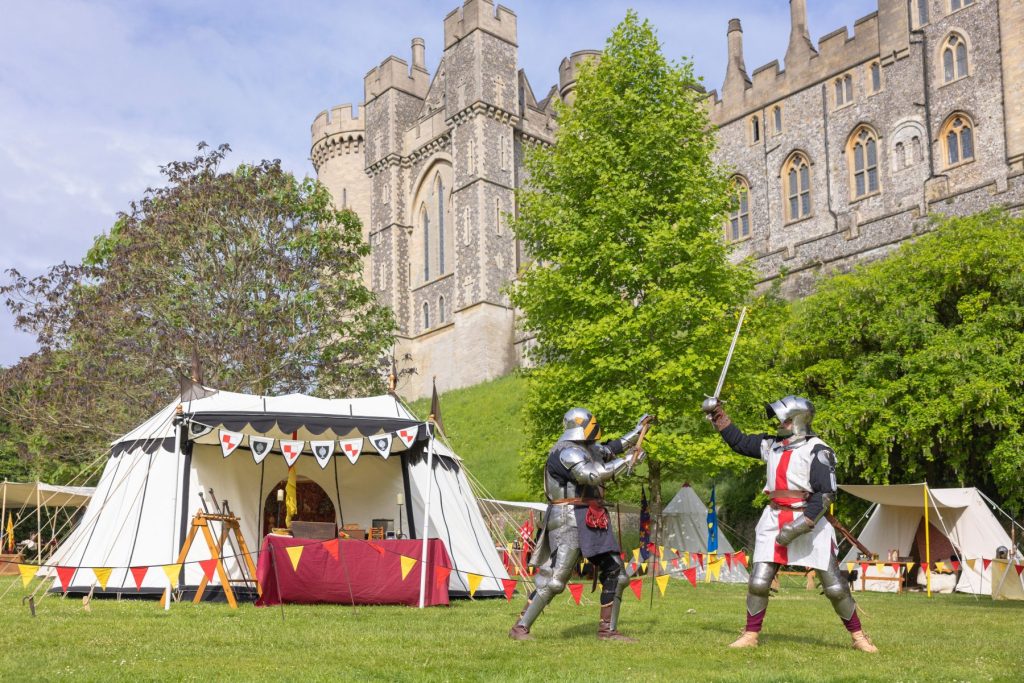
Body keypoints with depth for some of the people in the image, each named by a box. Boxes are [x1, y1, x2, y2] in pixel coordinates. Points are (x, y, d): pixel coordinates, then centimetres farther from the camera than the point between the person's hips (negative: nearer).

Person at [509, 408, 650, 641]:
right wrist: (626, 462, -19)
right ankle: (520, 628, -5)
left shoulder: (588, 448, 15)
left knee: (615, 573, 7)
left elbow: (609, 450, 35)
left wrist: (636, 432, 35)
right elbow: (592, 475, -26)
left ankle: (607, 630, 15)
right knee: (554, 578, -12)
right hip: (570, 520, -10)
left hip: (593, 522, 10)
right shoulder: (567, 451, -14)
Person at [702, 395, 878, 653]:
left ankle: (858, 636, 17)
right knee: (758, 582, 0)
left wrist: (802, 525, -21)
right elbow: (739, 441, 23)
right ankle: (750, 635, 12)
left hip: (809, 522, -5)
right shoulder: (772, 444, 11)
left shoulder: (817, 450, -10)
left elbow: (825, 494, -16)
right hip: (774, 521, 5)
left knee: (835, 586, 1)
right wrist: (718, 416, 15)